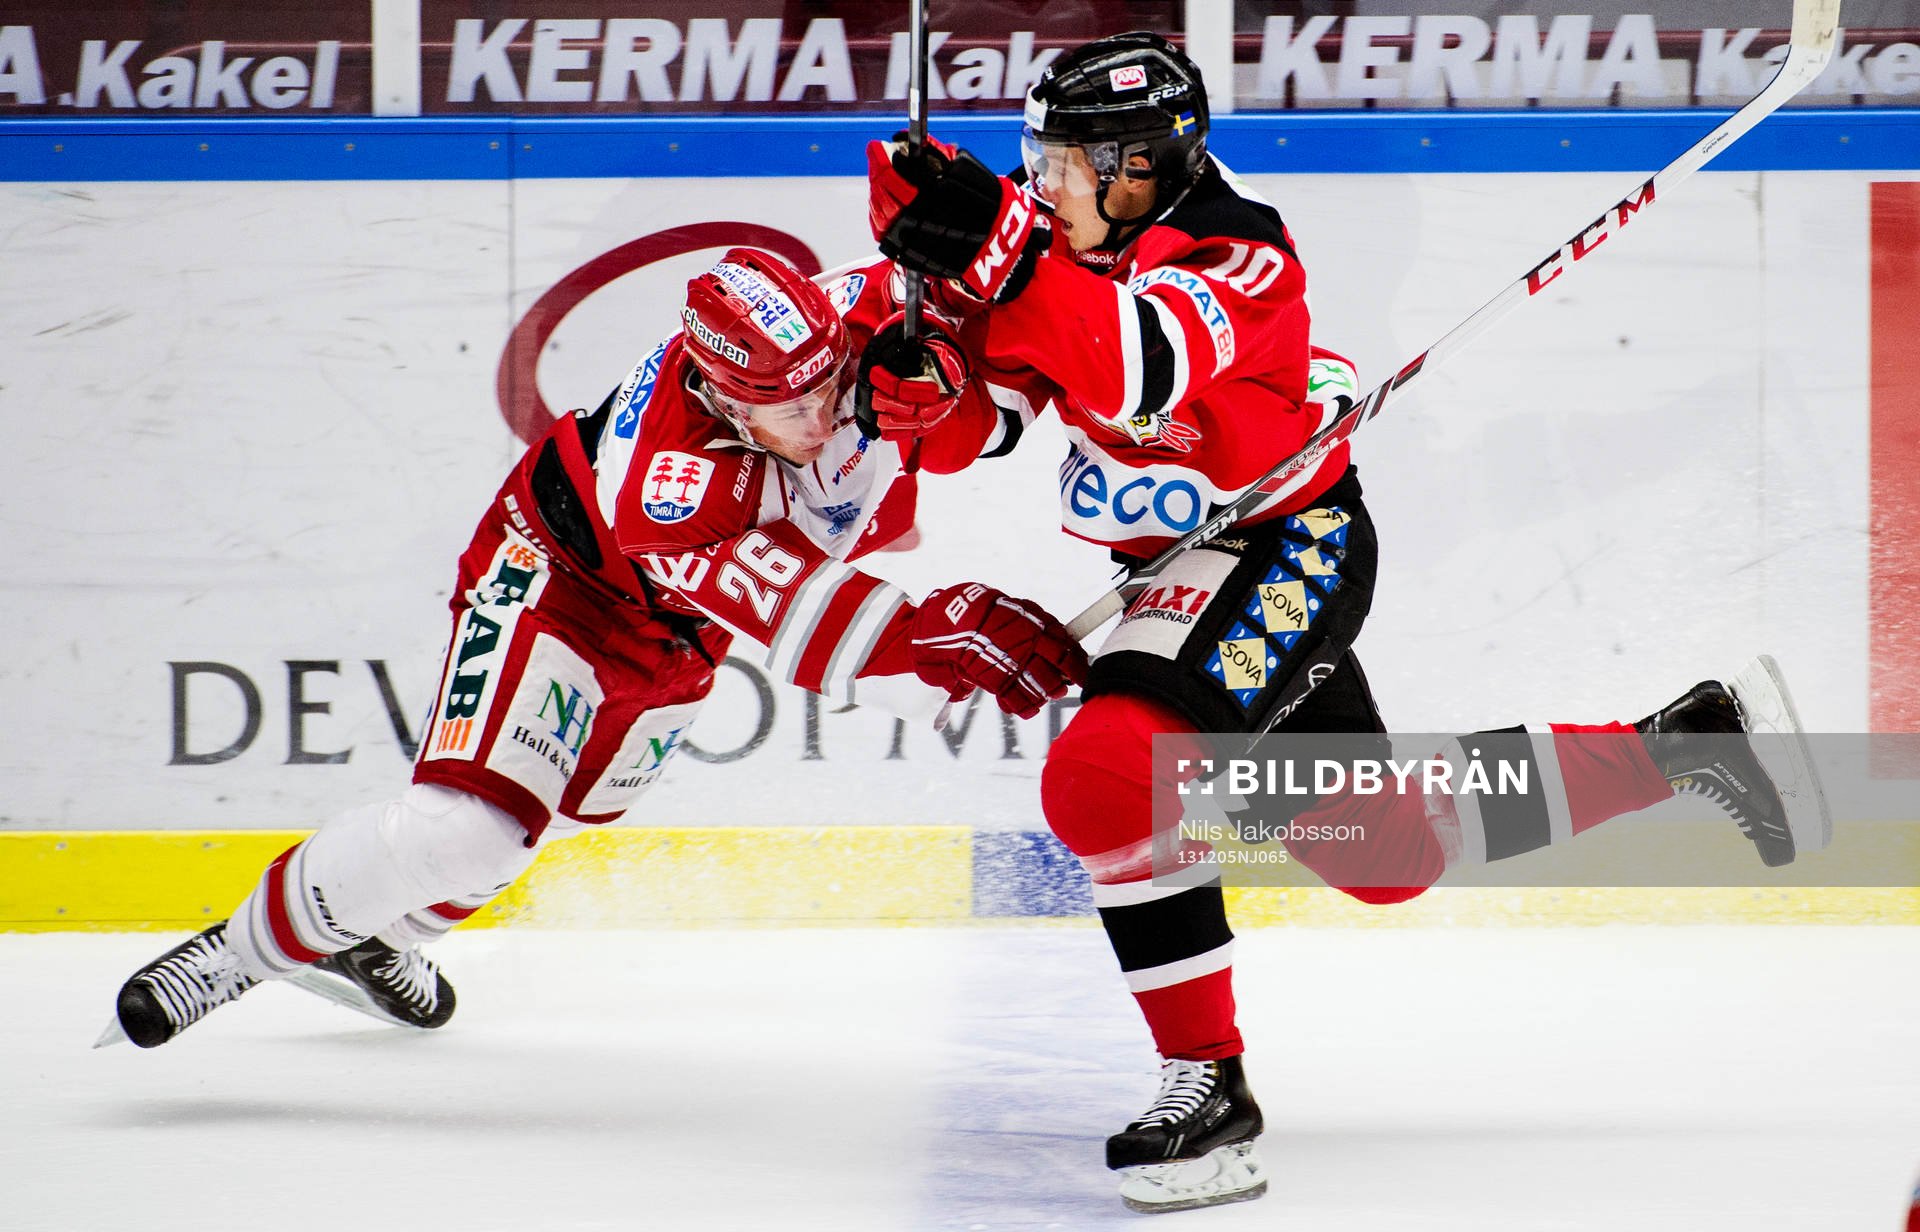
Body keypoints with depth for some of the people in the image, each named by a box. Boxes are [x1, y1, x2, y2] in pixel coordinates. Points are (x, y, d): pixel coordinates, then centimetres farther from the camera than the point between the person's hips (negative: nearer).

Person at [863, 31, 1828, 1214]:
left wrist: (1001, 257, -56)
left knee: (1107, 773, -29)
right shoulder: (1074, 238, 0)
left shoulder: (1229, 254, -25)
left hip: (1283, 550, -9)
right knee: (1388, 850, 19)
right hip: (1190, 566, 10)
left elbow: (1140, 376, -45)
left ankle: (1208, 1091, -24)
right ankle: (1694, 740, 33)